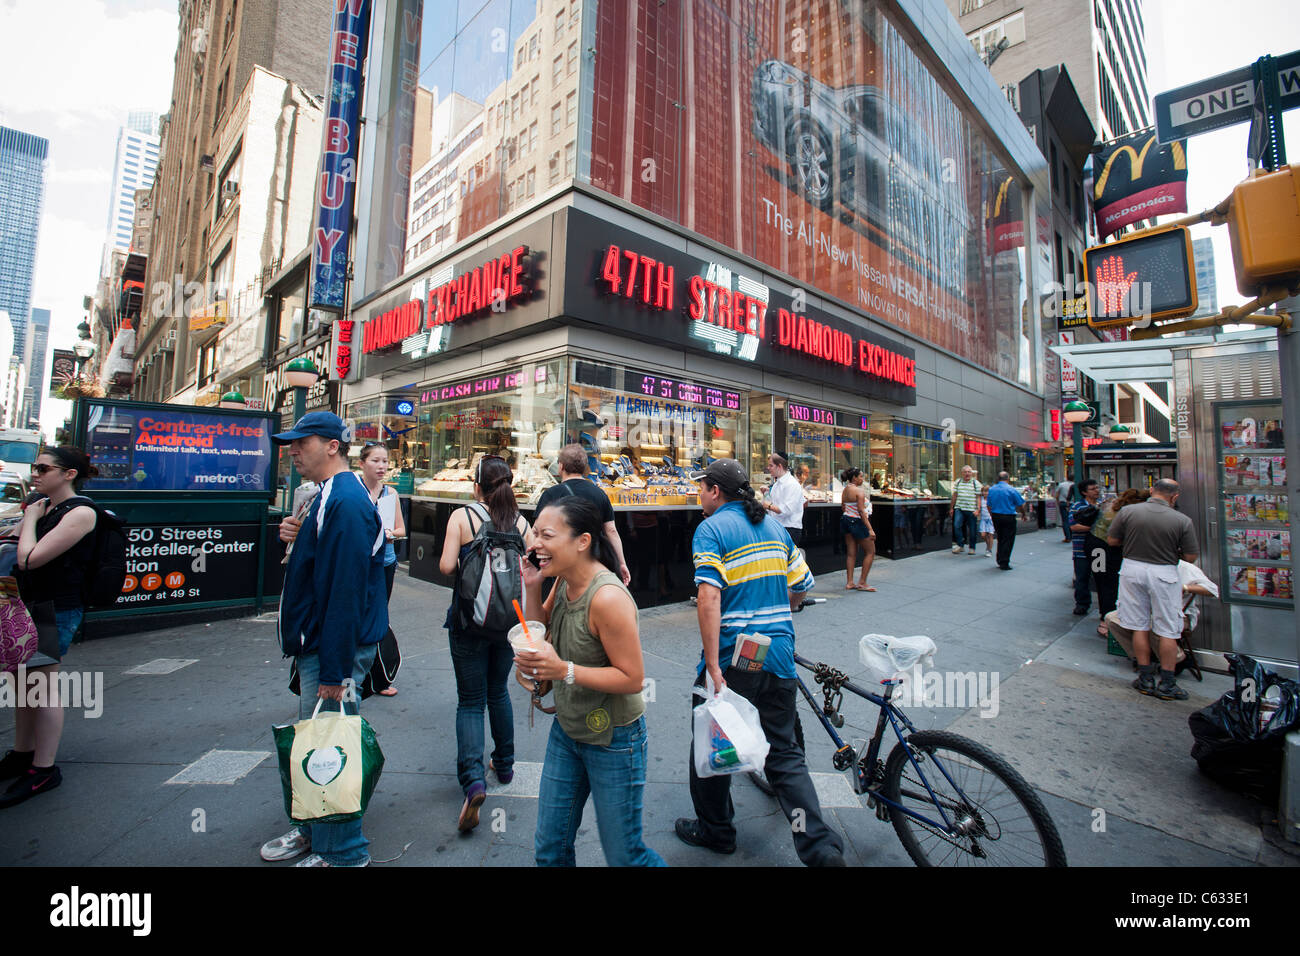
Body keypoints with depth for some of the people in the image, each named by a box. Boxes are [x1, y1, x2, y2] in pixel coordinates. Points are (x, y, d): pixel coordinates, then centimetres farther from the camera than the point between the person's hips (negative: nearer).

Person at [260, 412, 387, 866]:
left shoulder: (344, 503, -23)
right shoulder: (331, 496, 12)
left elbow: (344, 592, -27)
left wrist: (333, 672, -24)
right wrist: (296, 537, 1)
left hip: (334, 651, -11)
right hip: (317, 644, 11)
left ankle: (342, 853, 21)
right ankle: (314, 831, 41)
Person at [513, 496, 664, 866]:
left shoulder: (608, 597, -30)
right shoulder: (564, 580, -5)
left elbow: (633, 678, -26)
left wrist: (565, 670, -32)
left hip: (613, 740, -7)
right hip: (566, 729, 7)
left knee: (624, 855, 14)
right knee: (549, 849, 21)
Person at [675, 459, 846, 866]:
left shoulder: (711, 528, -11)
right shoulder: (775, 526, 8)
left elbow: (709, 597, -23)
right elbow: (801, 587, 13)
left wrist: (712, 667, -23)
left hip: (733, 660, -5)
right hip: (779, 658, 6)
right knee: (785, 754, 18)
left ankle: (714, 831, 35)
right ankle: (822, 848, 13)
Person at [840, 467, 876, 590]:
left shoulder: (845, 490, 9)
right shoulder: (859, 491, -15)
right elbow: (861, 511, -20)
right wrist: (870, 529, -19)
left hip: (846, 519, 8)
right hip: (857, 522, -8)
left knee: (851, 553, 11)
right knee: (870, 552, 6)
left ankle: (849, 583, 11)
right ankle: (862, 583, 7)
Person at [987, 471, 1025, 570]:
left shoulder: (991, 489, 4)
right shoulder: (1011, 490, -9)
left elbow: (989, 506, 9)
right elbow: (1021, 504, -3)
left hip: (995, 517, 5)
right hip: (1008, 518, -5)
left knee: (1000, 539, 18)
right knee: (1008, 540, 3)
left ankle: (1000, 561, 24)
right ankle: (1004, 563, 4)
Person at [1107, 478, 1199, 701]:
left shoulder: (1128, 511, -7)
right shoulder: (1183, 521, -9)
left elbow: (1111, 540, 1)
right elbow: (1190, 558, -3)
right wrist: (1171, 549, 16)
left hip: (1132, 568, 1)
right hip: (1164, 574, -1)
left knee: (1140, 627, 11)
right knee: (1168, 631, 10)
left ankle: (1146, 679, 20)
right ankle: (1166, 684, 17)